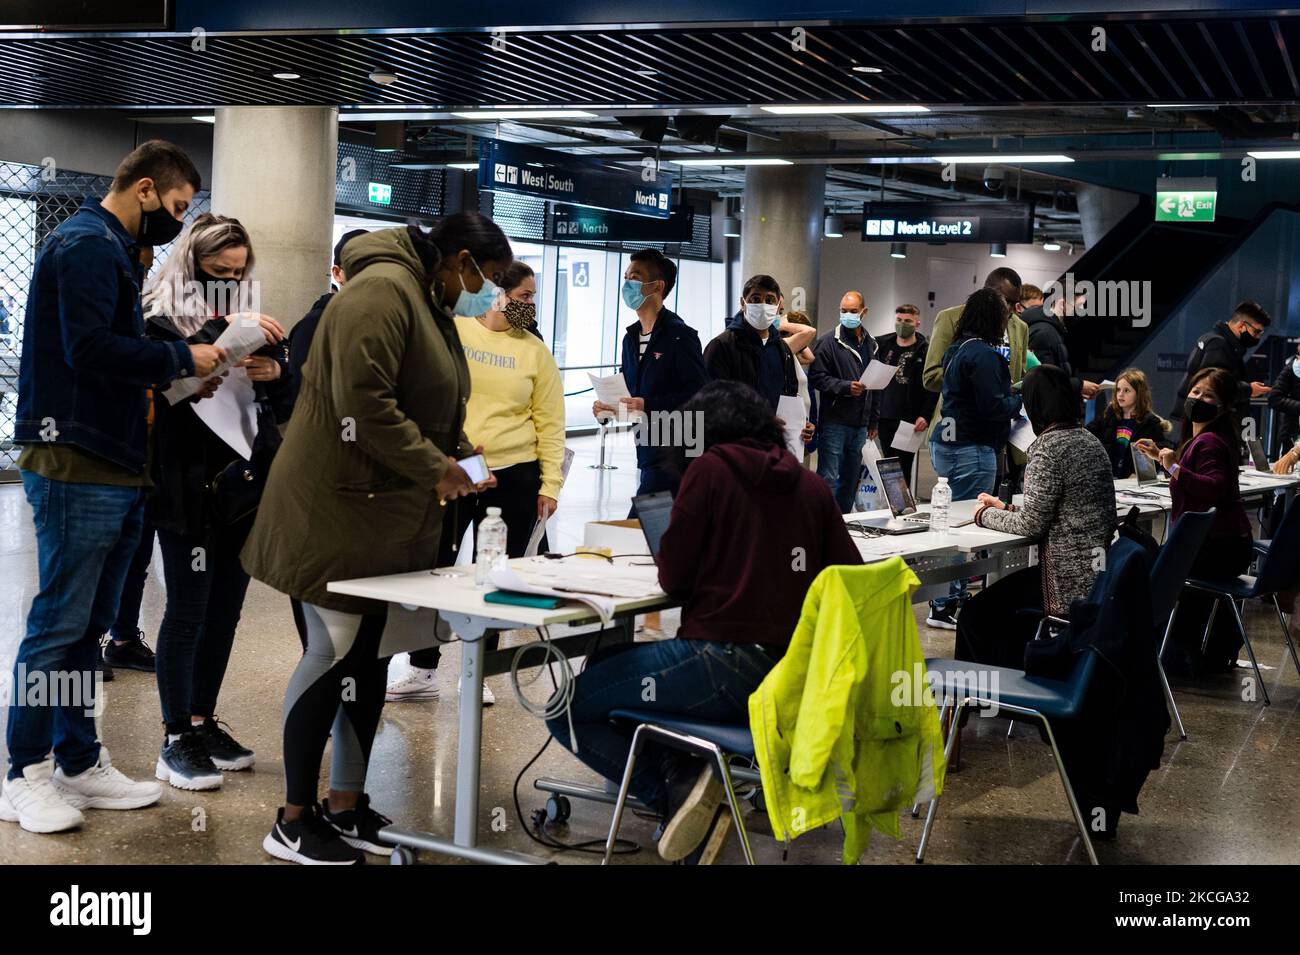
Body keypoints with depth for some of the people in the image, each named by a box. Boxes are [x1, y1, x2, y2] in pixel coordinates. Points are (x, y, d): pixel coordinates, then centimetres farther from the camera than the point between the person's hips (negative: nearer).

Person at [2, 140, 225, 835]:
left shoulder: (111, 249, 22)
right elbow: (89, 347, -22)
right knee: (59, 623, -4)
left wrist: (176, 373, 7)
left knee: (88, 624, 13)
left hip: (114, 471, 10)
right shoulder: (87, 243, -10)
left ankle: (78, 763, 21)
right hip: (76, 466, -10)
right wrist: (182, 358, -12)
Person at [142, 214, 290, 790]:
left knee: (225, 611, 11)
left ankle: (203, 721, 22)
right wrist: (221, 333, -29)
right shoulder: (164, 321, -2)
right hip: (189, 491, -6)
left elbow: (286, 408, 13)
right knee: (187, 612, -3)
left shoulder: (252, 326, 15)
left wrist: (275, 374, -7)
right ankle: (175, 737, 5)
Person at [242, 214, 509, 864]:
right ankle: (293, 823, 7)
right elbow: (362, 403, -25)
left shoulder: (431, 305, 18)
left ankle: (346, 809, 20)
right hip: (335, 510, -10)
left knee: (370, 658, 10)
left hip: (388, 516, 10)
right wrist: (434, 466, -18)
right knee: (333, 653, -5)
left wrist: (456, 451, 9)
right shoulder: (382, 291, -15)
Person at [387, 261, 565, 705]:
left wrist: (550, 484, -3)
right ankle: (422, 671, 17)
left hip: (514, 477, 1)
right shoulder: (452, 331, 1)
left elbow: (550, 423, 3)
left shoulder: (535, 350, 4)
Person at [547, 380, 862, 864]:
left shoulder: (709, 469, -4)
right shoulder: (811, 484, 10)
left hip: (726, 668, -7)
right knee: (606, 661, 26)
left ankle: (674, 791, -6)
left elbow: (672, 578, -5)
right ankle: (683, 778, 9)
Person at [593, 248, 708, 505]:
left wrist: (649, 405, -23)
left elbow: (700, 394, -16)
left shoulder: (679, 335, -9)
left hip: (674, 453, -8)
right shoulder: (631, 337, 18)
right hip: (648, 452, 8)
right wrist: (610, 407, 7)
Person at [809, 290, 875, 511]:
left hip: (860, 424, 6)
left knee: (851, 479, 12)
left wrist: (873, 420, 16)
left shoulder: (871, 344, 15)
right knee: (829, 478, -6)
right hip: (835, 421, -6)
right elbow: (817, 377, -10)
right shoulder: (828, 342, -5)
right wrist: (845, 387, -21)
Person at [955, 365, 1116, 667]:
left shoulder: (1049, 446, -17)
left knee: (975, 616, 5)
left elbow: (1031, 524, -17)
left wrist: (986, 515, 0)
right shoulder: (1088, 439, 12)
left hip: (1072, 583, -10)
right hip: (1099, 572, 10)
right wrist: (1005, 508, 18)